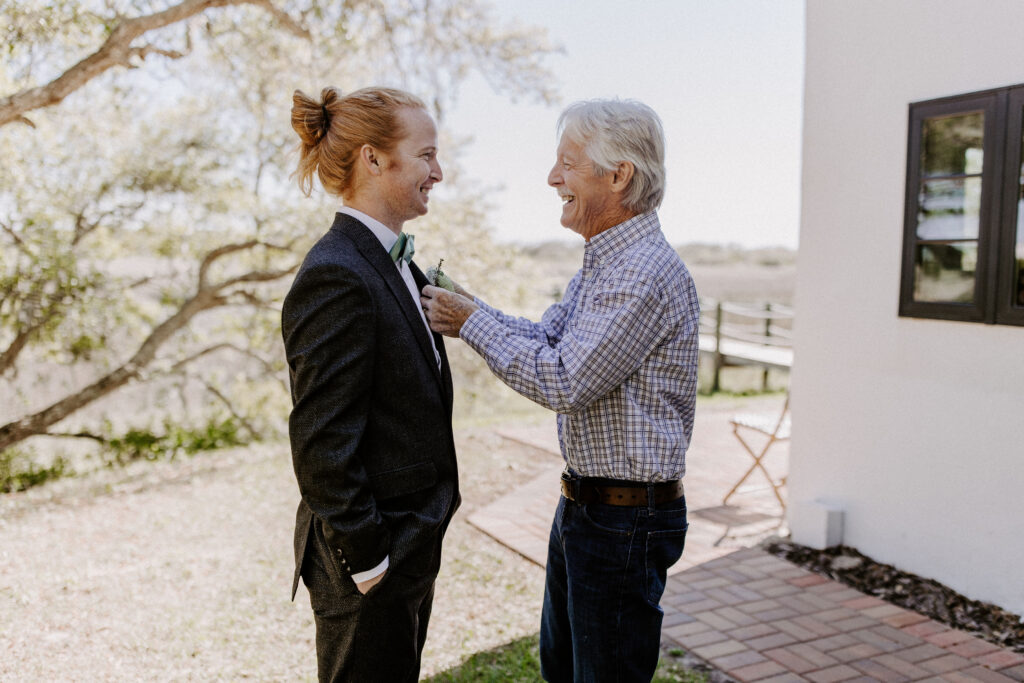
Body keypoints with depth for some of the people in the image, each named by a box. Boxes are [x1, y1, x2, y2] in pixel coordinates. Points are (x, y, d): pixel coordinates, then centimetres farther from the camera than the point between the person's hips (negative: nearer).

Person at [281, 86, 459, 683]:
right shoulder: (335, 278, -22)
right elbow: (322, 445, -23)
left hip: (410, 547, 9)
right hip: (370, 567, -9)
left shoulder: (393, 263, 8)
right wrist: (367, 560, -18)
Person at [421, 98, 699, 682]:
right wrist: (462, 309, 1)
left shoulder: (648, 273, -24)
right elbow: (545, 339, 13)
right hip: (584, 504, 10)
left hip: (625, 520, -10)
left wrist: (473, 322, -15)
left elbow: (564, 382, -25)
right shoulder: (604, 263, 10)